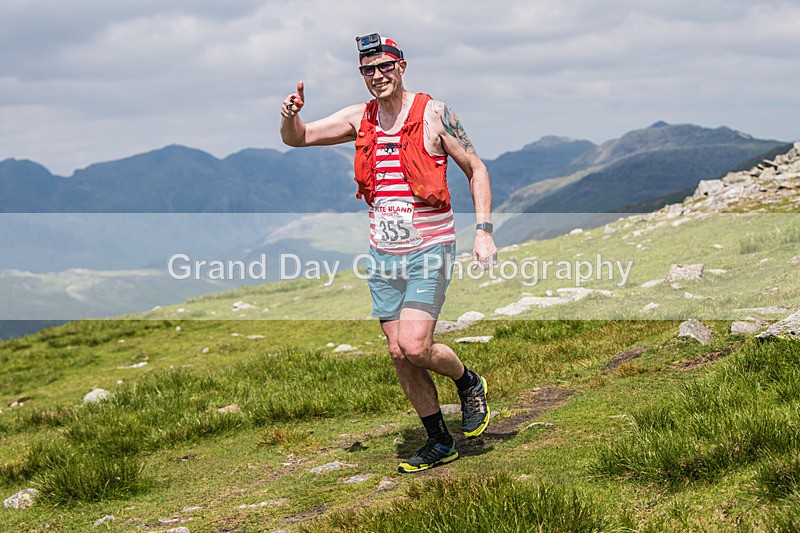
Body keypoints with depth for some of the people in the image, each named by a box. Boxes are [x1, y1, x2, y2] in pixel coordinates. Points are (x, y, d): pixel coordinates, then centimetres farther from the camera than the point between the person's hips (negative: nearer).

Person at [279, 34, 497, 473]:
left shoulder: (433, 113, -7)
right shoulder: (360, 118, 5)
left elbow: (476, 169, 0)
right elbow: (296, 139, 10)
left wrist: (484, 231, -9)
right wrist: (290, 116, -13)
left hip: (429, 251, -5)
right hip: (383, 254, 5)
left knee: (415, 347, -17)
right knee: (399, 355, 5)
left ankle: (469, 383, 14)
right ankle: (439, 443, 20)